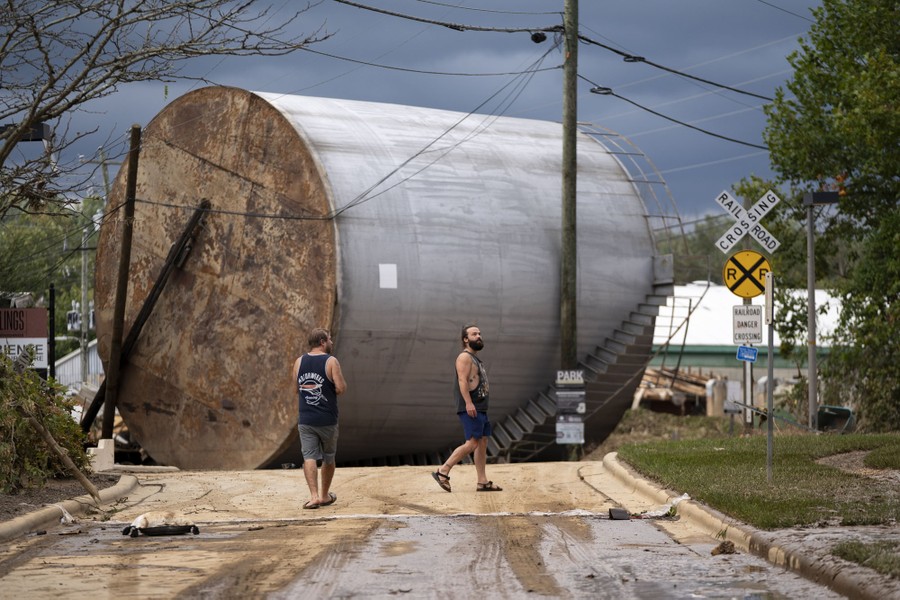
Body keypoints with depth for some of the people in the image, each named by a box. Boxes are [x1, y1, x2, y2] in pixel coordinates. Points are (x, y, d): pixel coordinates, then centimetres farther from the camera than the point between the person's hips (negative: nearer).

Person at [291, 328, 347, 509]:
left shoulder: (299, 362, 5)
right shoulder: (331, 361, -9)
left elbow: (297, 389, 13)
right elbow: (341, 388, -14)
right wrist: (332, 391, 7)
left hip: (305, 420, 2)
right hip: (327, 419, -2)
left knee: (309, 457, -2)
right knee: (328, 458, 14)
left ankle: (314, 495, -16)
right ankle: (325, 495, 26)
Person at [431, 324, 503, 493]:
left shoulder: (476, 359, 22)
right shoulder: (465, 357, -8)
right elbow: (462, 380, -19)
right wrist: (468, 403, -28)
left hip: (480, 408, 10)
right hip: (470, 408, -10)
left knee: (482, 443, 6)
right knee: (472, 443, -15)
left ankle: (482, 482, 7)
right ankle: (443, 471, -11)